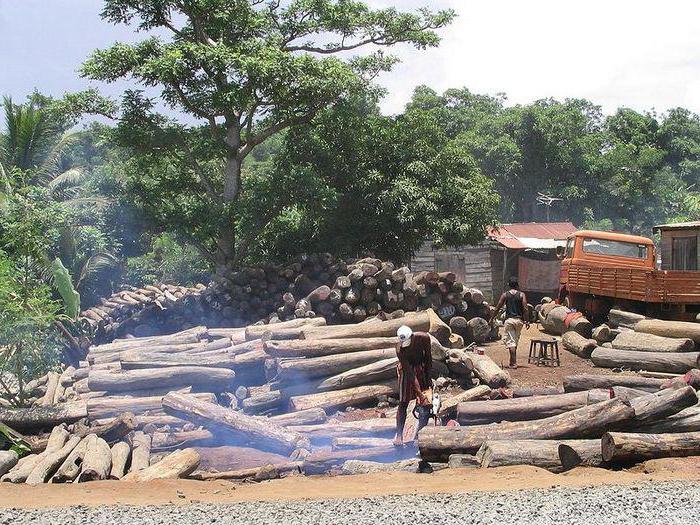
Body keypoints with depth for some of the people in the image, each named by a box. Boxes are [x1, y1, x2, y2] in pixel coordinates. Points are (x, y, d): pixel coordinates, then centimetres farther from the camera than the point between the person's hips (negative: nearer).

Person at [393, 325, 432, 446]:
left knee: (425, 404, -4)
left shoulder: (423, 338, -24)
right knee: (403, 403, -7)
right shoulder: (400, 349, -29)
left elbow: (428, 357, -7)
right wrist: (419, 392, -32)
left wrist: (428, 377, -6)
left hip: (422, 368, 3)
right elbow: (410, 373, -30)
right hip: (407, 370, -3)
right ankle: (399, 435, -2)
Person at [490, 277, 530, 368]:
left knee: (510, 341, -3)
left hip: (509, 320, -2)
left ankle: (513, 363, -13)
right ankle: (512, 360, 24)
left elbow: (498, 308, 1)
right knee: (515, 341, 16)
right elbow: (525, 309, -5)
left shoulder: (505, 295, 1)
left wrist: (492, 319, 10)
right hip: (519, 320, 2)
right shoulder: (521, 295, 2)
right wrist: (527, 321, 0)